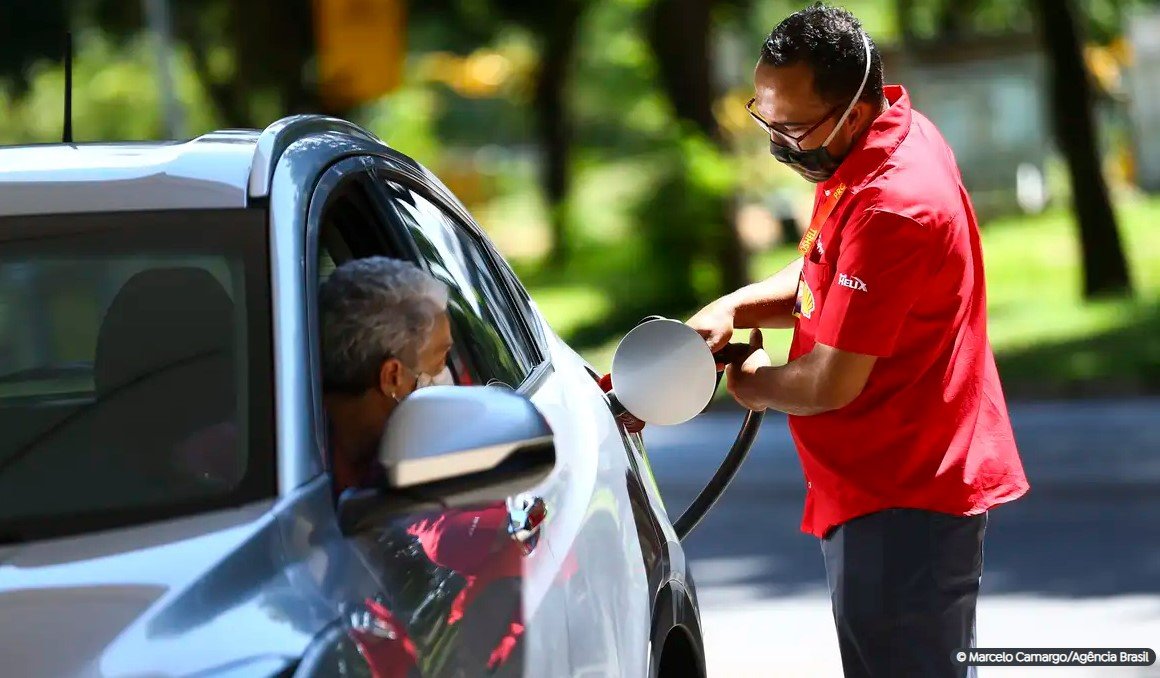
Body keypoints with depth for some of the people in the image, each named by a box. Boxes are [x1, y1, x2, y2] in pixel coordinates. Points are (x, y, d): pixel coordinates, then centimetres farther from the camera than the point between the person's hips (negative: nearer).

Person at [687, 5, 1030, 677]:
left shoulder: (891, 209, -27)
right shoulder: (895, 130, 6)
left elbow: (830, 386, -23)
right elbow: (823, 277, 19)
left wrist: (754, 383, -1)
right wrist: (734, 309, 1)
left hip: (903, 502, -11)